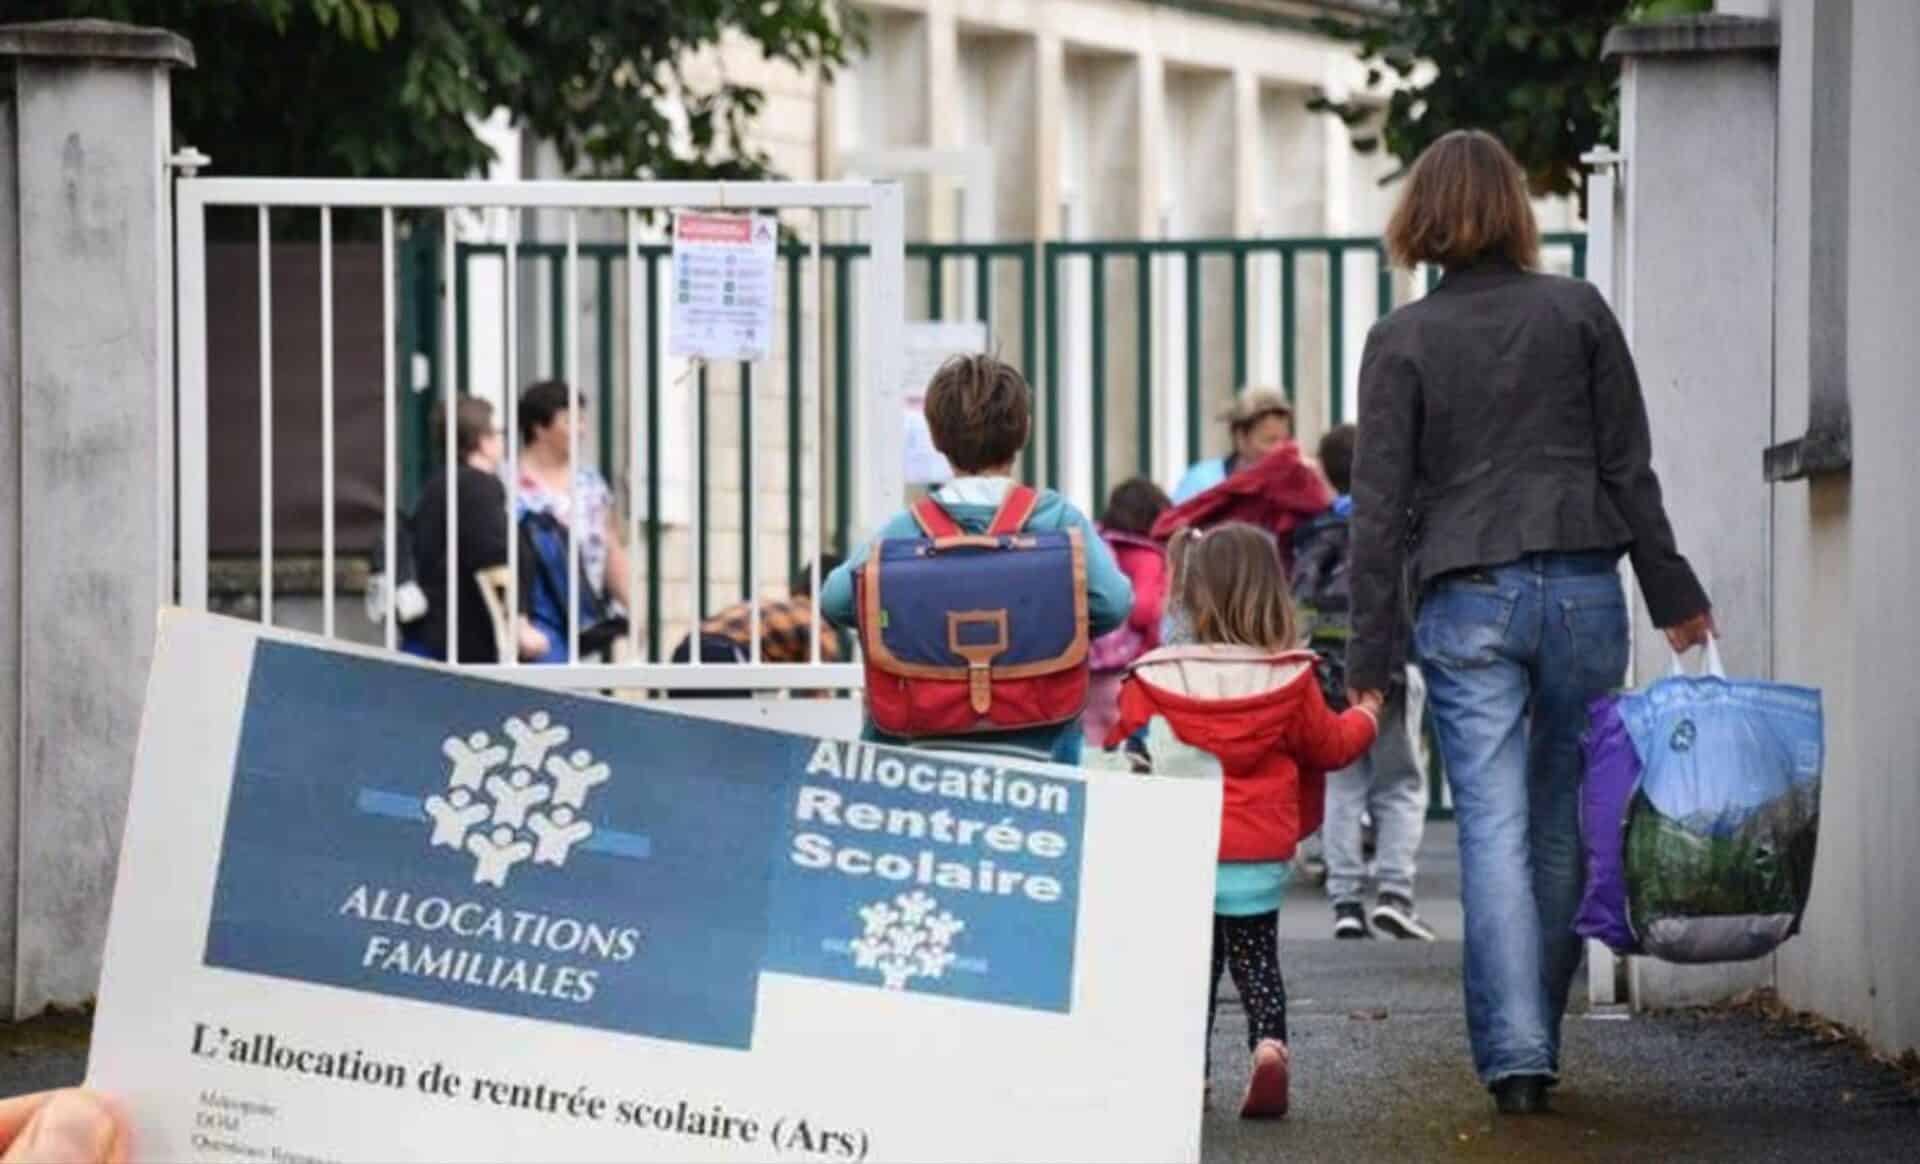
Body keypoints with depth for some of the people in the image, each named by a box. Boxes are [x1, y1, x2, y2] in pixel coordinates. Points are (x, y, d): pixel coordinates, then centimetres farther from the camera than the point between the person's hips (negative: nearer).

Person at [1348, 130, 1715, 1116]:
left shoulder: (1401, 340, 0)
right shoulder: (1579, 312, 4)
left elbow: (1381, 505, -3)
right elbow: (1629, 468, 4)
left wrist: (1372, 654, 0)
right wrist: (1673, 593, 12)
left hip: (1466, 605, -1)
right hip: (1583, 588, 2)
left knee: (1493, 830, -3)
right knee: (1565, 826, 12)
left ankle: (1514, 1052, -13)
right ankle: (1537, 1036, 20)